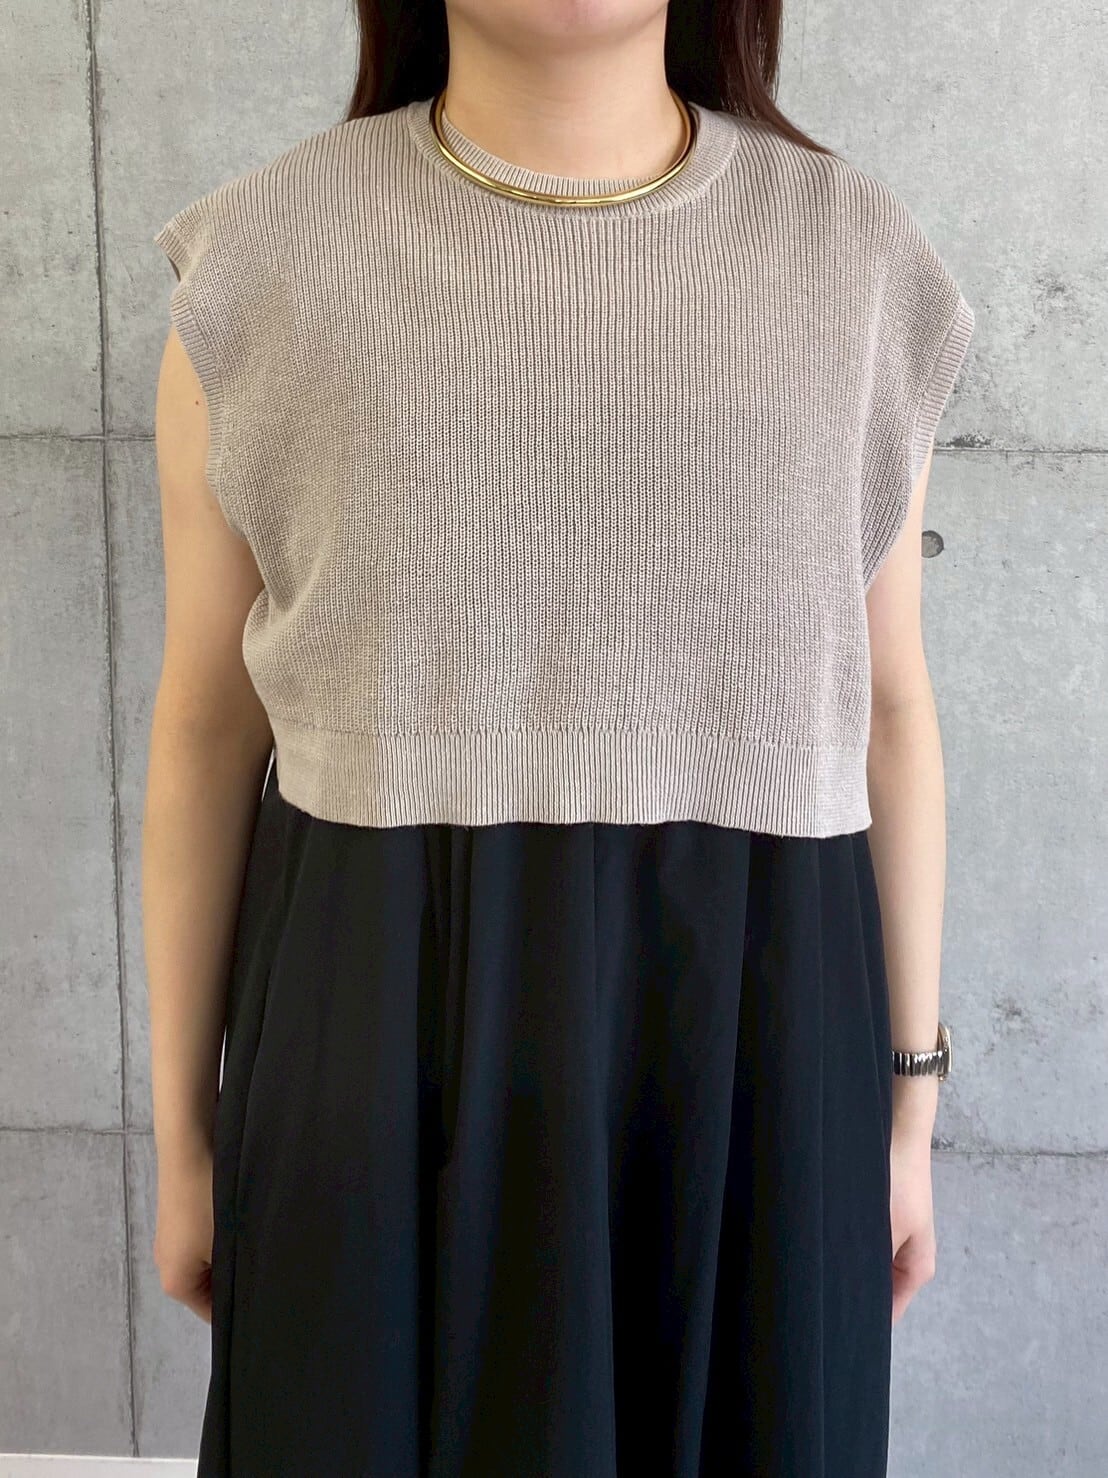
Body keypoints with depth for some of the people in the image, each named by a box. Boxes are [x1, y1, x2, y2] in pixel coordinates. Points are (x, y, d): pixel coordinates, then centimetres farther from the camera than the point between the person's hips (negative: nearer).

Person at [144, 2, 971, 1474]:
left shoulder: (855, 253, 2)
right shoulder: (267, 255, -1)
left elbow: (887, 706, 7)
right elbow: (205, 721, 2)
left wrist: (908, 1100, 10)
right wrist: (186, 1135, 6)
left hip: (751, 1029, 1)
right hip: (378, 1032, 0)